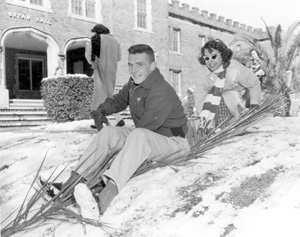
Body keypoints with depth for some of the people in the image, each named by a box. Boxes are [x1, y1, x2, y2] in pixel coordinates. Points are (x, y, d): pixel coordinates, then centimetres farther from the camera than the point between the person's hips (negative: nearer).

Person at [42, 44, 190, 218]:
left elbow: (145, 127, -24)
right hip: (143, 139, 8)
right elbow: (120, 100, 23)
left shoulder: (161, 92, -22)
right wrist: (103, 109, 1)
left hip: (174, 141, -8)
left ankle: (104, 197, -58)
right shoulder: (133, 84, 5)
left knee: (139, 135, -39)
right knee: (108, 132, -11)